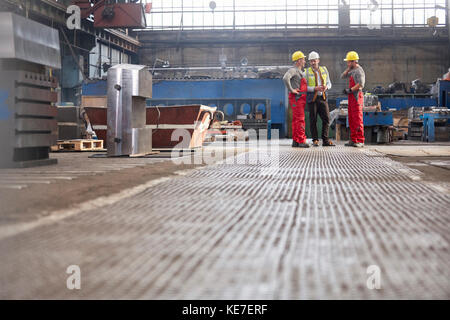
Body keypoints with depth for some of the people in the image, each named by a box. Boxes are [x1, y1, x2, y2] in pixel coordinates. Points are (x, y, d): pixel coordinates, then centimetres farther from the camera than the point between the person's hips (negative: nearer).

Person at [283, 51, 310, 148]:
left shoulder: (300, 72, 21)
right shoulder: (293, 70, -10)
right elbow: (285, 78, -30)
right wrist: (291, 90, -24)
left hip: (301, 98, 10)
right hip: (296, 97, -10)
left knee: (296, 120, 10)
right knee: (300, 119, -12)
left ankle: (295, 141, 12)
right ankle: (301, 141, -14)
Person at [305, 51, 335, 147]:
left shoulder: (324, 70, 9)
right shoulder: (307, 72, -2)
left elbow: (329, 83, 15)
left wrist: (326, 87, -9)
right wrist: (315, 88, -19)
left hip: (322, 98, 3)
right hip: (312, 98, -3)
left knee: (326, 118, -4)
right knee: (313, 120, 0)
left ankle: (325, 140, 1)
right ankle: (315, 140, 9)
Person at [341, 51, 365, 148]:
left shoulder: (359, 71, -11)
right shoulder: (352, 71, 17)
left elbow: (361, 84, -21)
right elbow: (342, 76, 23)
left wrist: (350, 90, -18)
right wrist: (348, 69, 10)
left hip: (357, 96, -10)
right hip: (351, 97, 10)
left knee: (357, 119, -11)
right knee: (351, 120, 10)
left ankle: (360, 141, -11)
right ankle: (353, 140, 13)